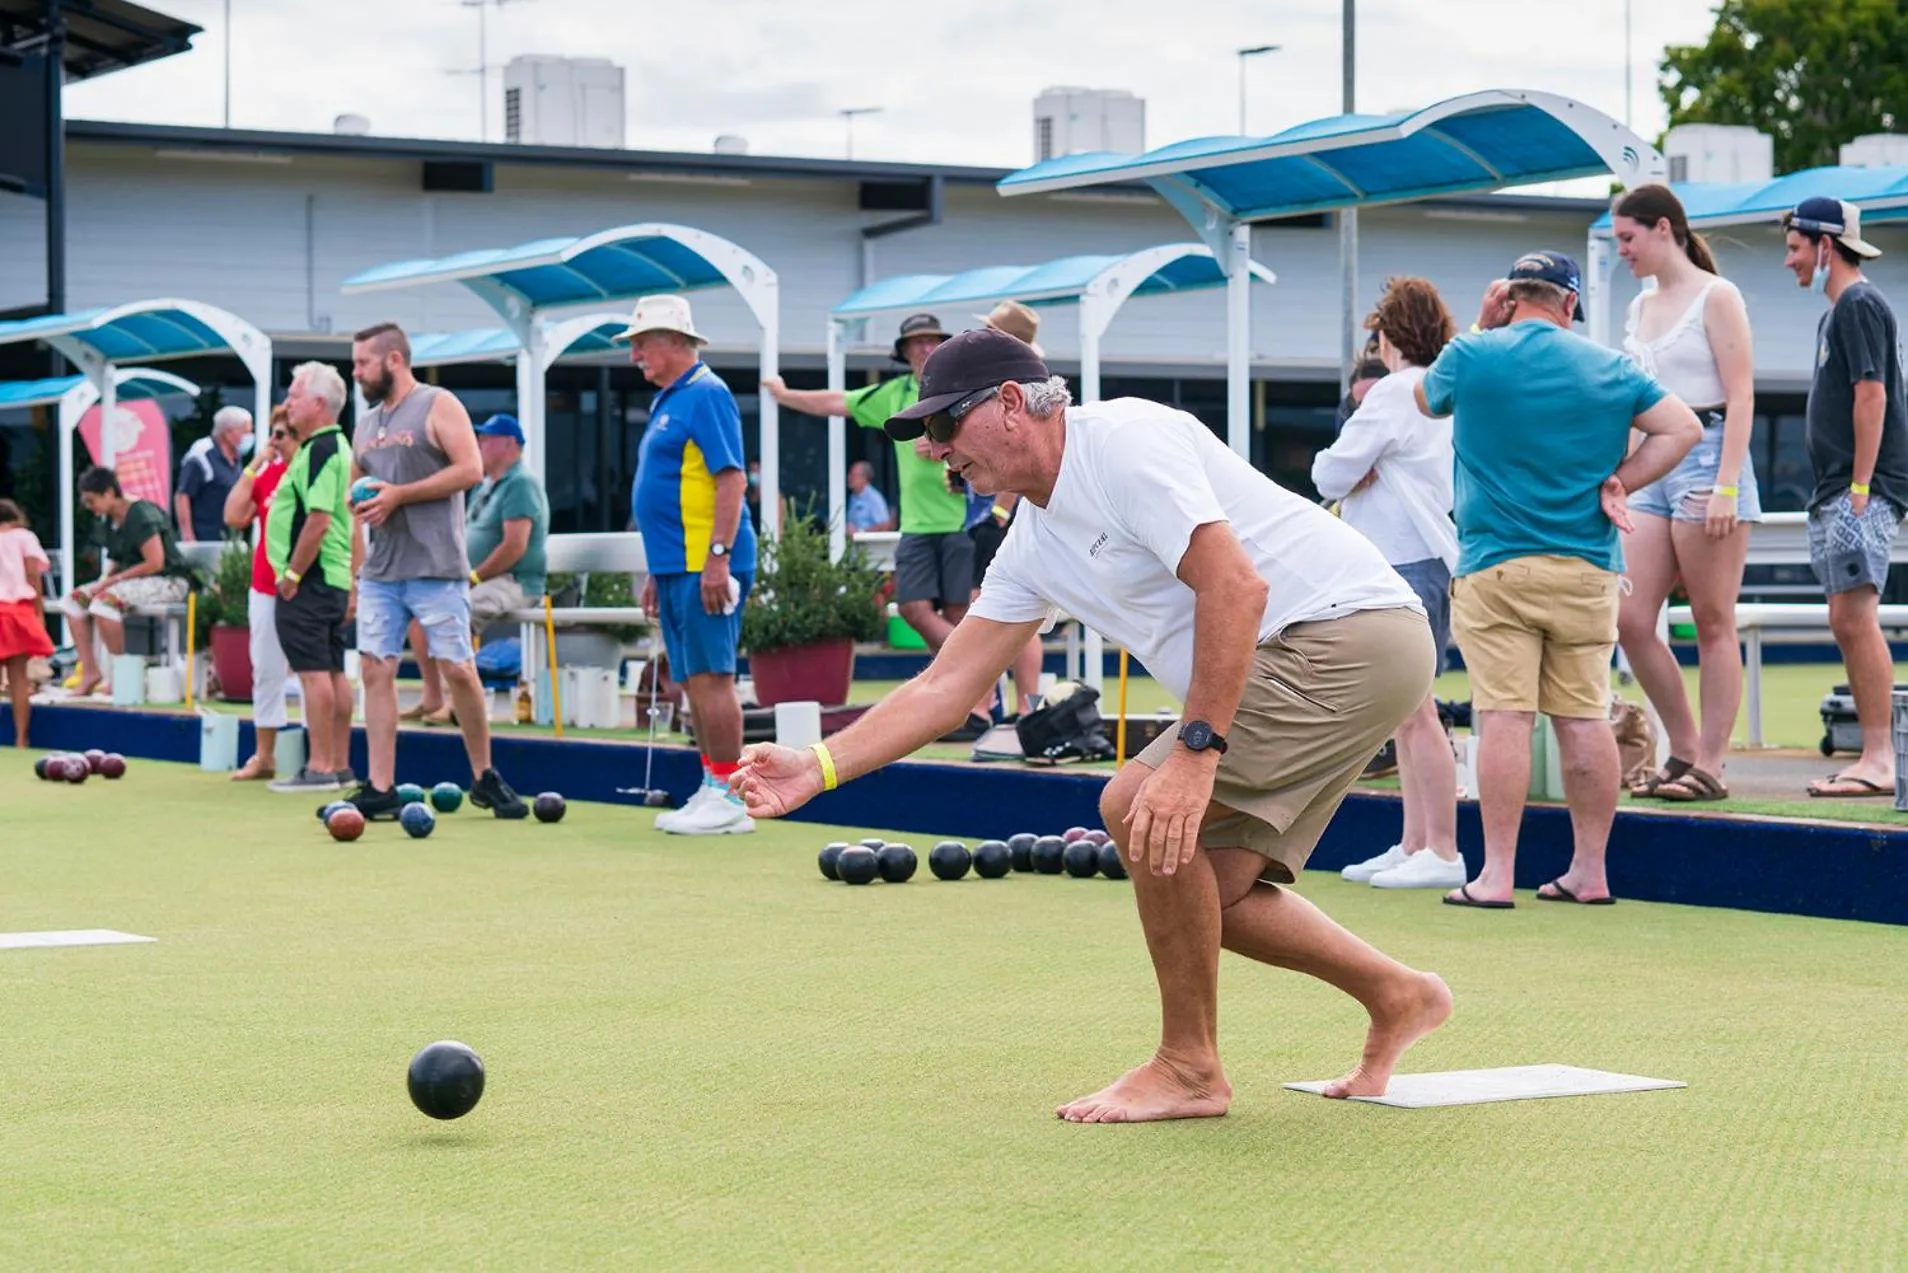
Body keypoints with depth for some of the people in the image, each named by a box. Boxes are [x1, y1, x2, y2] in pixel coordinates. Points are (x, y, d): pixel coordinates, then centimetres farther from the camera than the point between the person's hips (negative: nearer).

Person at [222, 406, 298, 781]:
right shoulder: (266, 473, 9)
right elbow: (234, 517, 2)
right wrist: (254, 465, -1)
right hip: (265, 589, 6)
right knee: (266, 672, 9)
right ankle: (264, 757, 16)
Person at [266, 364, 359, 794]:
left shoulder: (320, 450, -15)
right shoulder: (337, 446, 17)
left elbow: (318, 519, -24)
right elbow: (352, 524, 20)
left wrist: (292, 574, -18)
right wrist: (353, 584, 21)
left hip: (310, 581, -10)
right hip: (334, 578, 10)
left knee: (313, 672, -9)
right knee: (333, 672, 11)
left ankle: (320, 767, -10)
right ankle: (339, 766, 15)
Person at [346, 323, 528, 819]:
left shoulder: (438, 406, -3)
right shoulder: (366, 424, 18)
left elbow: (470, 469, -13)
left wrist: (399, 495, -16)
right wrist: (357, 504, 3)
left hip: (435, 569, -6)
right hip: (379, 570, 6)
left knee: (458, 669, -3)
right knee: (376, 670, -1)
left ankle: (485, 778, 12)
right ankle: (380, 790, 0)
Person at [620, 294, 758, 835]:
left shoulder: (705, 395, -10)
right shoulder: (668, 400, 20)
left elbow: (731, 478, -18)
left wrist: (718, 557, -23)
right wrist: (656, 572, 24)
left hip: (703, 565, -10)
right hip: (676, 566, 10)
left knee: (710, 677, -9)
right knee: (695, 681, 10)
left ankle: (729, 798, -7)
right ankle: (712, 790, 14)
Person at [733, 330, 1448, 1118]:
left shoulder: (1124, 441, -15)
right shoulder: (1035, 545, 13)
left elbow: (1238, 587, -25)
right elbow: (946, 685, 16)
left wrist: (1197, 752, -29)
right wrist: (819, 767, 7)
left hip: (1351, 627, -10)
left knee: (1139, 806, -17)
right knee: (1207, 890, 9)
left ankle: (1188, 1067, -4)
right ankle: (1398, 999, 27)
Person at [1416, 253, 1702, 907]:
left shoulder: (1472, 355, -1)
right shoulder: (1609, 367, 5)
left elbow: (1426, 399, 20)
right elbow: (1684, 428, 5)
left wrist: (1481, 328, 21)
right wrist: (1617, 482, 3)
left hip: (1495, 567, -3)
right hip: (1588, 569, 3)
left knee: (1503, 716, -6)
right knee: (1584, 718, 6)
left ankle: (1496, 877, -7)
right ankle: (1591, 871, 12)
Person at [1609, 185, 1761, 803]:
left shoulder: (1715, 297, -3)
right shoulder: (1641, 307, 18)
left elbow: (1740, 397, -10)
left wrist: (1726, 485, -18)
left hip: (1707, 455, -7)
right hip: (1652, 465, 7)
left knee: (1713, 625, -3)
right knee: (1631, 620, -1)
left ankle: (1710, 765, 1)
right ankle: (1685, 749, 10)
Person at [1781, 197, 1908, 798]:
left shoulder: (1860, 305, -9)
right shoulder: (1836, 313, 21)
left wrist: (1859, 488, -20)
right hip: (1836, 492, 10)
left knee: (1856, 617, -15)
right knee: (1847, 623, 9)